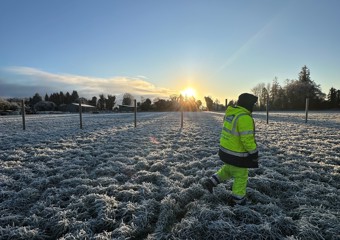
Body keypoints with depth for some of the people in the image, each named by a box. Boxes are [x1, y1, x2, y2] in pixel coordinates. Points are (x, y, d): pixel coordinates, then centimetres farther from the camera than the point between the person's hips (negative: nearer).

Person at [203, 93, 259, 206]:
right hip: (237, 155, -8)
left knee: (228, 169, 30)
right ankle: (238, 201, 29)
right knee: (241, 177, 13)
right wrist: (254, 153, -12)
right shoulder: (244, 117, -25)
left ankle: (210, 182, 24)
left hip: (225, 150, 8)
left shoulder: (230, 113, 2)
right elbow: (247, 139, -25)